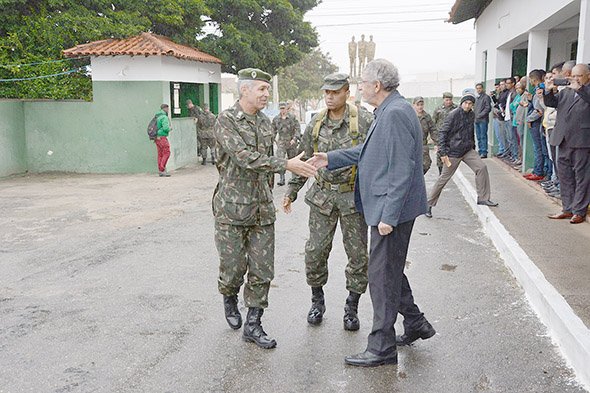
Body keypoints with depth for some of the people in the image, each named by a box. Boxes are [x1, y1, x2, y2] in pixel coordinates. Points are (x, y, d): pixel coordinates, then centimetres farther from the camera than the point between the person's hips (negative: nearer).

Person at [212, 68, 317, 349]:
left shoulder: (265, 123, 11)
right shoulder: (226, 120, -9)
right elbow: (243, 157, -24)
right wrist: (286, 165, -29)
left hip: (262, 211, 6)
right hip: (232, 209, -5)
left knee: (262, 270, 4)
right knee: (234, 267, 3)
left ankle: (253, 325, 16)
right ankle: (229, 300, 36)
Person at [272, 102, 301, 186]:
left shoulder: (292, 117, -3)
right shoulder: (276, 119, 3)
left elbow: (298, 129, -4)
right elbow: (274, 130, 13)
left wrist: (294, 138, -15)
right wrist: (275, 139, 2)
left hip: (292, 142, -1)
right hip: (281, 142, 1)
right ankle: (281, 179, -11)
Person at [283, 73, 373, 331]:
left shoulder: (364, 121, -8)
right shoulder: (315, 124, 5)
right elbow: (305, 160, 14)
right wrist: (291, 192, 15)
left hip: (353, 196, -3)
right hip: (322, 196, 3)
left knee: (358, 254, 5)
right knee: (315, 251, 4)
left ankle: (351, 307, 21)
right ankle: (317, 301, 24)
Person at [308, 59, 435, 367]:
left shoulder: (396, 113, -20)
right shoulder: (388, 112, 13)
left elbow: (401, 170, -25)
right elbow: (367, 151, 23)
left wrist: (389, 215, -24)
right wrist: (330, 159, 20)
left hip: (392, 209, -11)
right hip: (387, 208, 11)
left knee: (383, 275, -1)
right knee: (390, 269, 21)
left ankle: (382, 347, 12)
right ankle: (415, 324, 35)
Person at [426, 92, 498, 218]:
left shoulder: (472, 115, 7)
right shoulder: (454, 114, -14)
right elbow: (442, 132, -15)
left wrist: (473, 147, 21)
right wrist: (443, 152, -20)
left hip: (468, 150, 6)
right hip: (453, 152, -6)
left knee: (481, 167, -9)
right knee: (444, 178, -1)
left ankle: (483, 198, 3)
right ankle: (429, 204, 11)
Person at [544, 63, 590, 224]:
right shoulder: (566, 92, 17)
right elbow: (551, 102, 15)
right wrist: (549, 91, -2)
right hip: (564, 140, 7)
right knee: (564, 175, 11)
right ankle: (567, 209, 21)